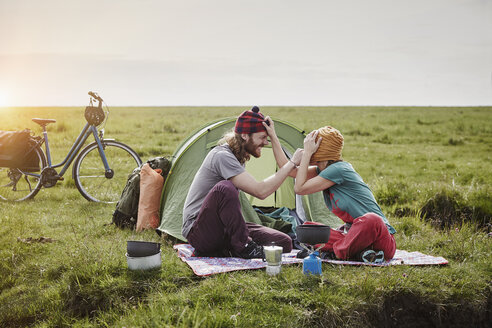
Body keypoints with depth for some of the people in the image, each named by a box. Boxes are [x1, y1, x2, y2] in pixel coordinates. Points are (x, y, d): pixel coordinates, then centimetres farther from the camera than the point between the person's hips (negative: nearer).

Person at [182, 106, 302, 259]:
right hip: (198, 233, -9)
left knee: (284, 243, -7)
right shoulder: (222, 156, -20)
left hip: (225, 228, 9)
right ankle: (242, 247, -24)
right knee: (224, 188, -39)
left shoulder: (238, 156, 11)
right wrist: (292, 163, -20)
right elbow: (261, 191, -27)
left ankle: (222, 251, -2)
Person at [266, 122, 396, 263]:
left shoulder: (338, 169, -18)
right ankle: (356, 252, -12)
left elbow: (299, 188, -15)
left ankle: (338, 252, -20)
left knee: (370, 220, -42)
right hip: (354, 234, 9)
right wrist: (273, 136, 16)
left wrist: (306, 153, -10)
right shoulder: (322, 170, 9)